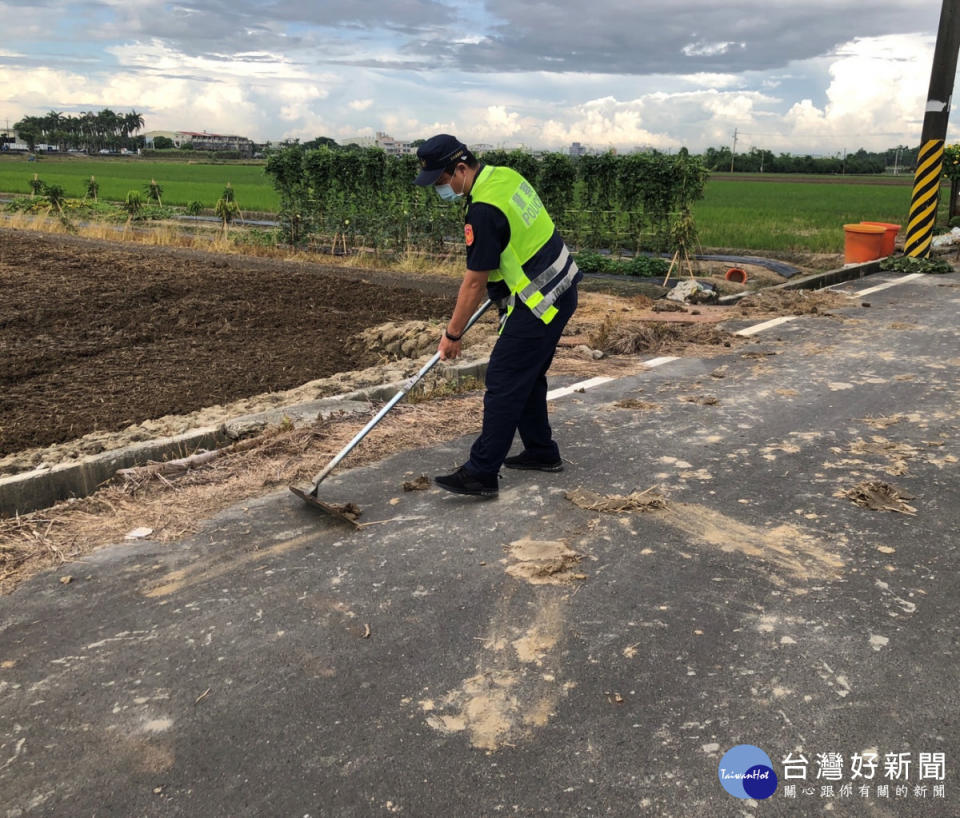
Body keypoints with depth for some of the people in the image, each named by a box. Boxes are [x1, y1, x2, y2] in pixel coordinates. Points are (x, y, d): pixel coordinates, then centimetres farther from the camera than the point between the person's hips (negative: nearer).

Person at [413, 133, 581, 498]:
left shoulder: (484, 211, -23)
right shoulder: (506, 175, 6)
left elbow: (474, 282, -18)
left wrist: (452, 334, -8)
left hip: (540, 302, -10)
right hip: (560, 288, 10)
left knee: (503, 383, -7)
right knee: (527, 375, 19)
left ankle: (481, 474, -1)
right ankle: (541, 451, 30)